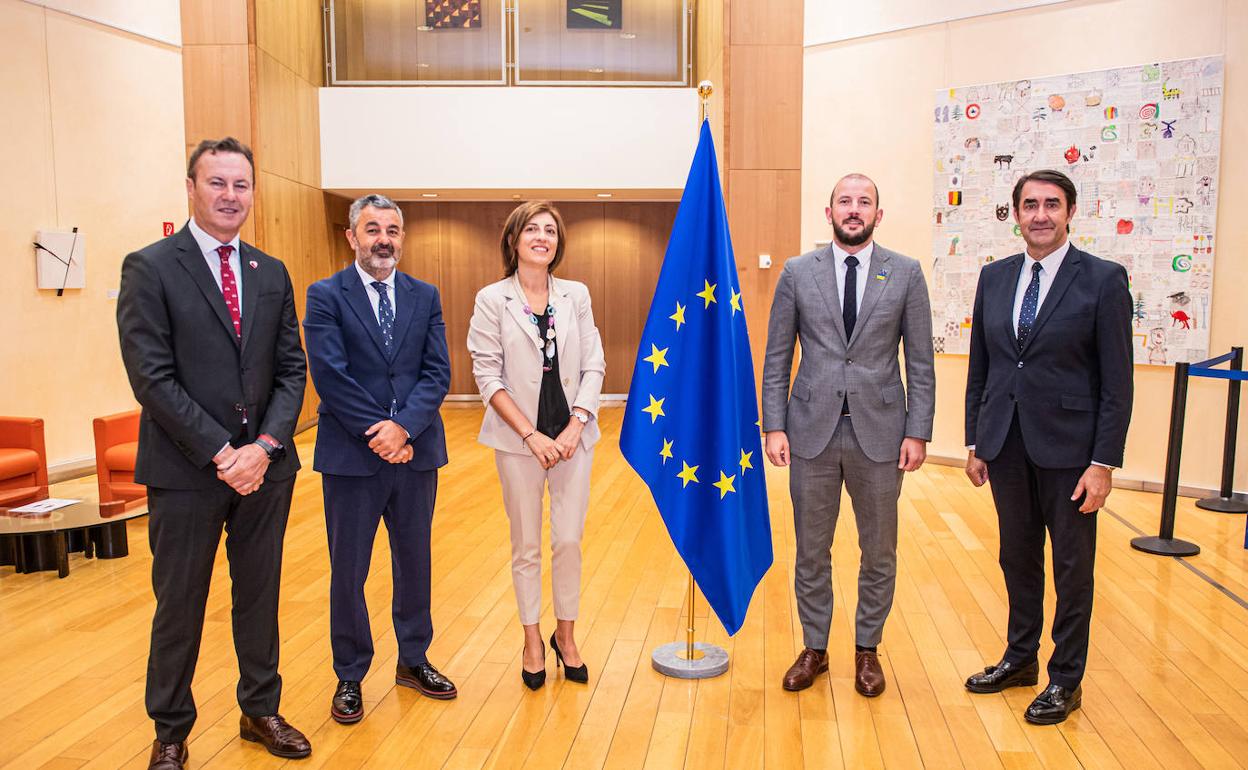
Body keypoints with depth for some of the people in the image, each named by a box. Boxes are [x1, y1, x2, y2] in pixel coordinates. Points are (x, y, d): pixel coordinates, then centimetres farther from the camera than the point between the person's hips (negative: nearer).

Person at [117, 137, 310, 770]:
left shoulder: (271, 273, 9)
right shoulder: (149, 268, -6)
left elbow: (291, 369, 5)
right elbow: (152, 377, -12)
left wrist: (266, 445, -9)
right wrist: (220, 452, -16)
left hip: (265, 464, 4)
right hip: (185, 470, -4)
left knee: (260, 596, 15)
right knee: (179, 606, 9)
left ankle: (260, 710, 34)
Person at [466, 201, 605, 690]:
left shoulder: (576, 296, 4)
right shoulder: (492, 300, -3)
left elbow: (594, 366, 2)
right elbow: (488, 377, -7)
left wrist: (574, 426, -11)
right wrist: (532, 435, -13)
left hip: (572, 435, 2)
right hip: (519, 439, -2)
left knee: (569, 540, 6)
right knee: (526, 547, 9)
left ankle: (565, 634, 26)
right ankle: (532, 640, 27)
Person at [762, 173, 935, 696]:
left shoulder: (906, 274, 2)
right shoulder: (798, 272, 3)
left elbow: (920, 362, 2)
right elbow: (776, 358, 3)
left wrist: (918, 432, -4)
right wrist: (774, 426, -4)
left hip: (879, 432, 0)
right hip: (812, 431, 0)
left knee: (879, 553, 11)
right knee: (811, 551, 11)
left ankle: (867, 649, 30)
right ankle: (814, 648, 28)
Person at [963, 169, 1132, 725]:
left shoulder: (1103, 280, -7)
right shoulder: (994, 277, 6)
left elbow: (1117, 382, -9)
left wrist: (1103, 463, -12)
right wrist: (974, 442, 8)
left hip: (1067, 448, -4)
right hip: (1006, 444, 4)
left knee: (1072, 565, 9)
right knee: (1018, 557, 17)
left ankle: (1066, 679, 24)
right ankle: (1020, 658, 34)